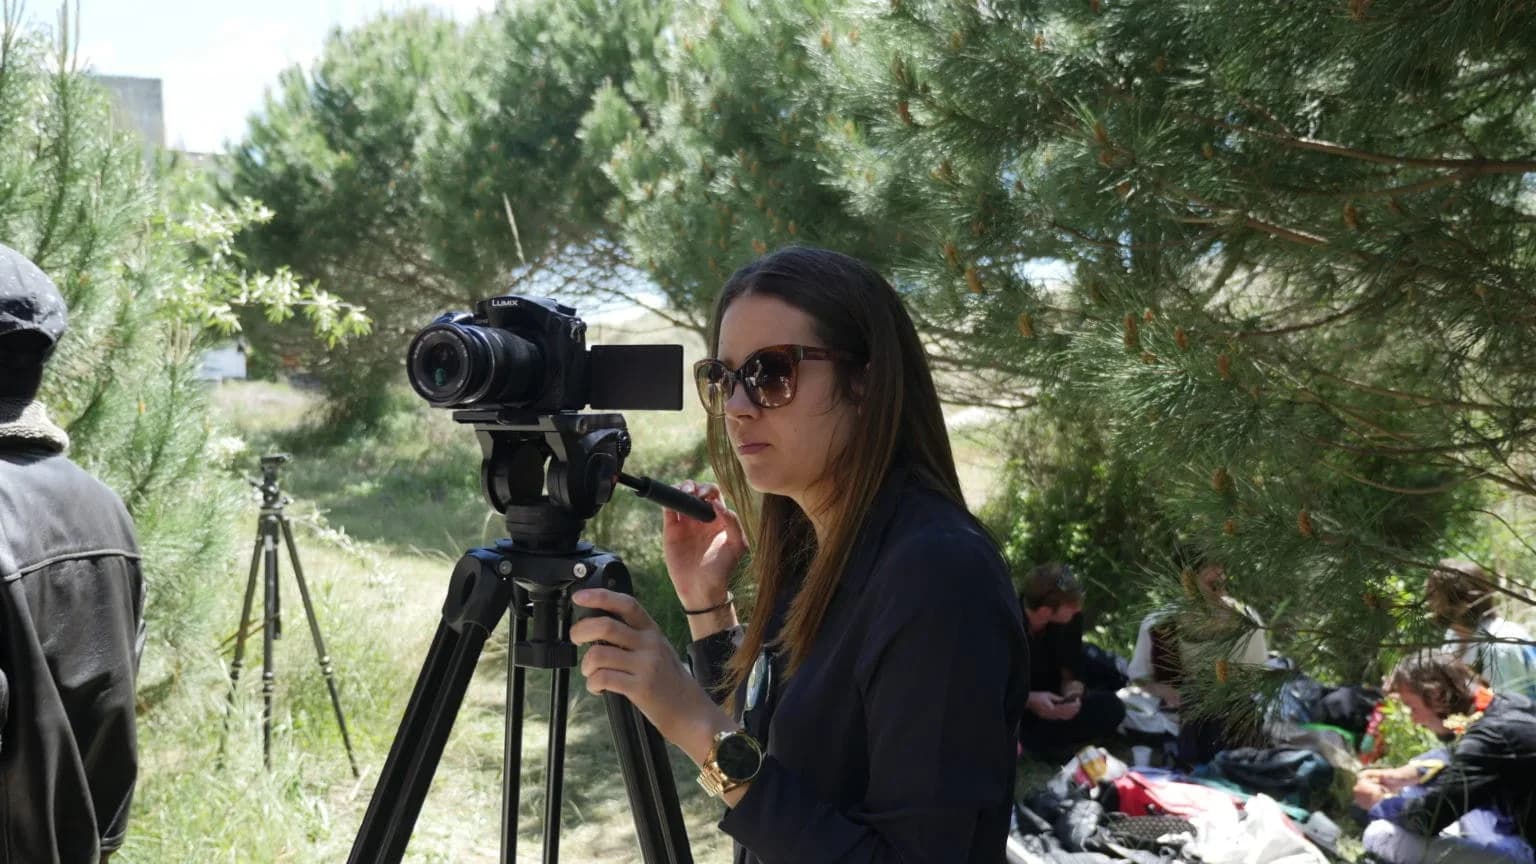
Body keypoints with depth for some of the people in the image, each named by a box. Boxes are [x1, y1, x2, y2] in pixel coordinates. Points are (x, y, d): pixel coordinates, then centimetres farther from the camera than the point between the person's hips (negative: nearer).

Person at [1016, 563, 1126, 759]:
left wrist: (1072, 694, -29)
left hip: (1048, 704, 5)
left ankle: (1027, 740, -16)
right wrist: (1028, 700, -37)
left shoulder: (1071, 618, -11)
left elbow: (1072, 673, -4)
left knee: (1110, 707, -19)